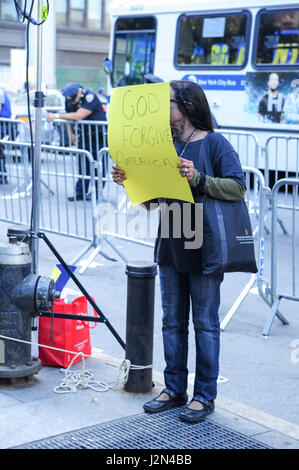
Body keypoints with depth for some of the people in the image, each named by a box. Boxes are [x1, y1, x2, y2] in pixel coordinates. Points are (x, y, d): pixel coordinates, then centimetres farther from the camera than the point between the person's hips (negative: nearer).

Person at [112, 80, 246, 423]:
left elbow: (237, 188, -17)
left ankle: (205, 395, 15)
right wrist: (129, 180, -3)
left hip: (204, 247, -6)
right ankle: (175, 389, 25)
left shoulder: (214, 143, -9)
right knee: (172, 321, 13)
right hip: (170, 245, 6)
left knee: (205, 323, 4)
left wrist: (197, 178, -28)